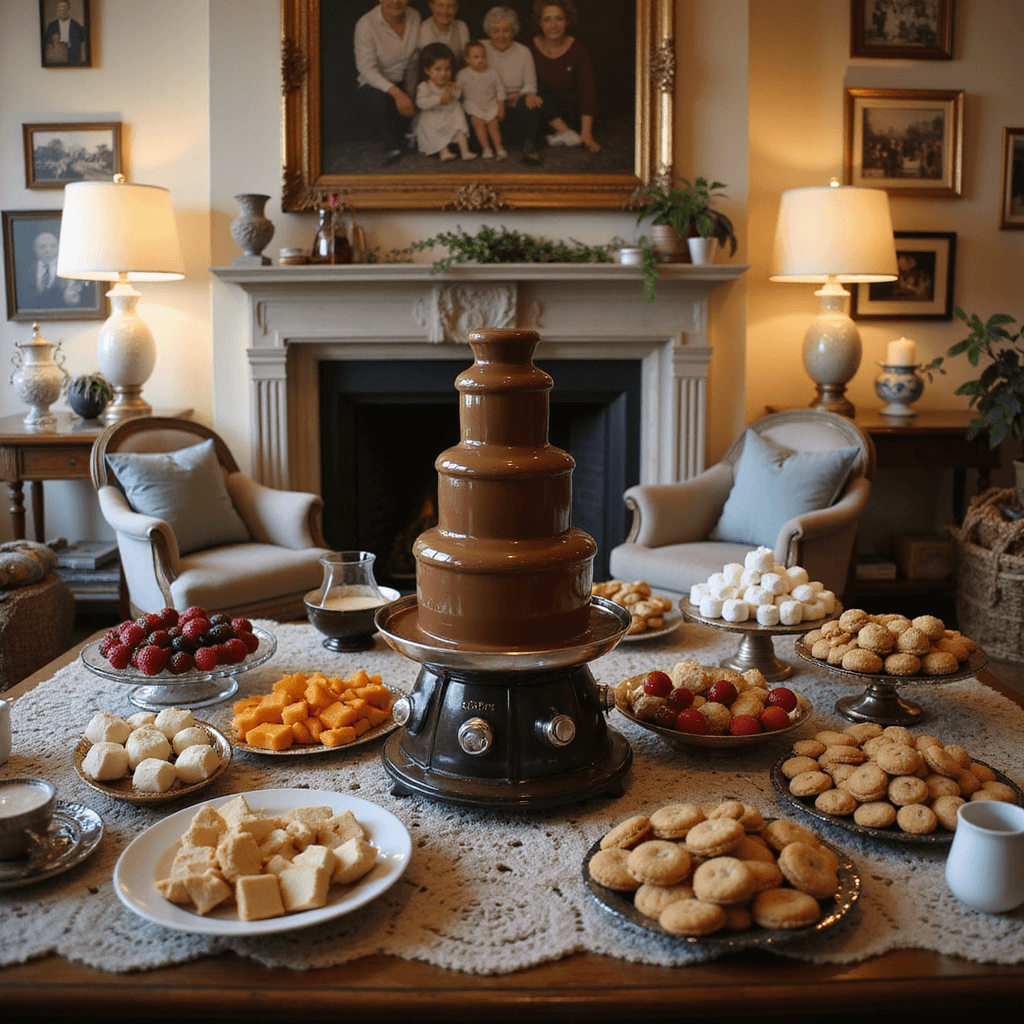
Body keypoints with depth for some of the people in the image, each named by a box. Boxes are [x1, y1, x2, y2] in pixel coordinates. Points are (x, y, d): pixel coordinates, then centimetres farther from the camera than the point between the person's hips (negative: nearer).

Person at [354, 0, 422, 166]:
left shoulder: (415, 17, -2)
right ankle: (392, 147, -11)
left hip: (406, 81, 5)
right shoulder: (366, 24, -17)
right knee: (377, 101, -37)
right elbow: (367, 69, -23)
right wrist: (396, 93, -38)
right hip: (376, 84, -5)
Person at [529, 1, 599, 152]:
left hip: (572, 107, -2)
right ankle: (568, 133, -21)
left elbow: (587, 91, -20)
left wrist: (586, 133, -28)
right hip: (546, 106, 2)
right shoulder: (531, 47, -11)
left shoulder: (578, 49, -16)